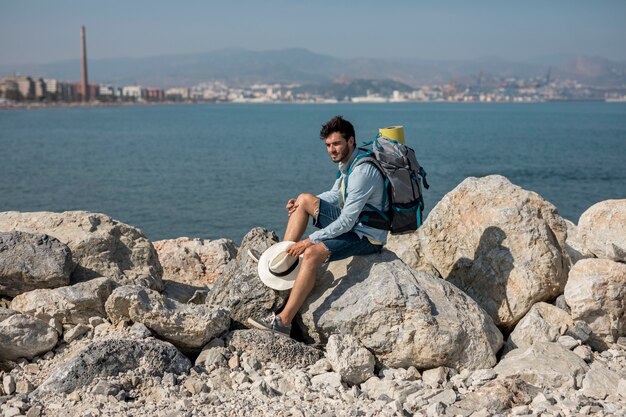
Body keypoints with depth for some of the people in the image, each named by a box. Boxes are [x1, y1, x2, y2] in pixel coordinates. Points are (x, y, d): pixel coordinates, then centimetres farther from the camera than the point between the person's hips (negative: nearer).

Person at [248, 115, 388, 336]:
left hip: (367, 237, -10)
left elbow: (346, 221, -27)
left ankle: (283, 321, -28)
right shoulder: (348, 162, 6)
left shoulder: (362, 171, -25)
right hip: (354, 224, 10)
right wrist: (299, 203, 5)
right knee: (304, 199, 10)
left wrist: (308, 241, -24)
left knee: (312, 254, -30)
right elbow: (335, 195, 21)